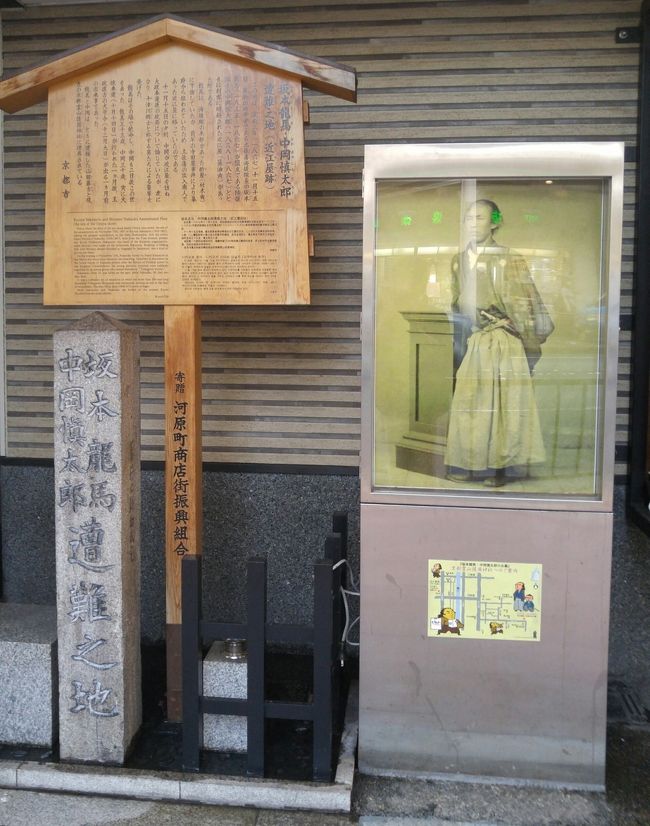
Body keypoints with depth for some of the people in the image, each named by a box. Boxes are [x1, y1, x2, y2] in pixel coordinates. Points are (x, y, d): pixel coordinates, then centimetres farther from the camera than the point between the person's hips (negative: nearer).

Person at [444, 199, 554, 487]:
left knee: (501, 403, 1)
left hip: (503, 343, -5)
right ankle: (470, 463, 17)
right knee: (468, 402, 7)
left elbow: (528, 304, -5)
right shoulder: (459, 260, 8)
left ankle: (499, 466, 10)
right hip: (472, 343, 5)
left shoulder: (508, 260, -8)